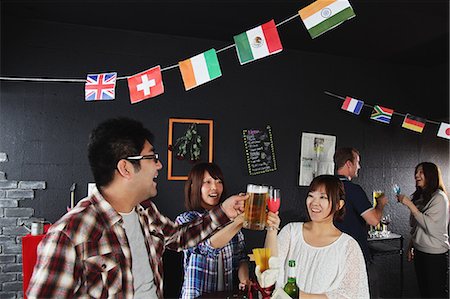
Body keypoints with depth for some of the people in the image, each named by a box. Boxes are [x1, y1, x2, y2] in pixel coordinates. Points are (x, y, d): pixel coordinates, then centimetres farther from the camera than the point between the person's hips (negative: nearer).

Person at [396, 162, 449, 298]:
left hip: (435, 254, -7)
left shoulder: (439, 197, -12)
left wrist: (410, 205, -23)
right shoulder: (419, 197, 10)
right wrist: (410, 246, 15)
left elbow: (430, 226, -22)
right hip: (419, 251, 7)